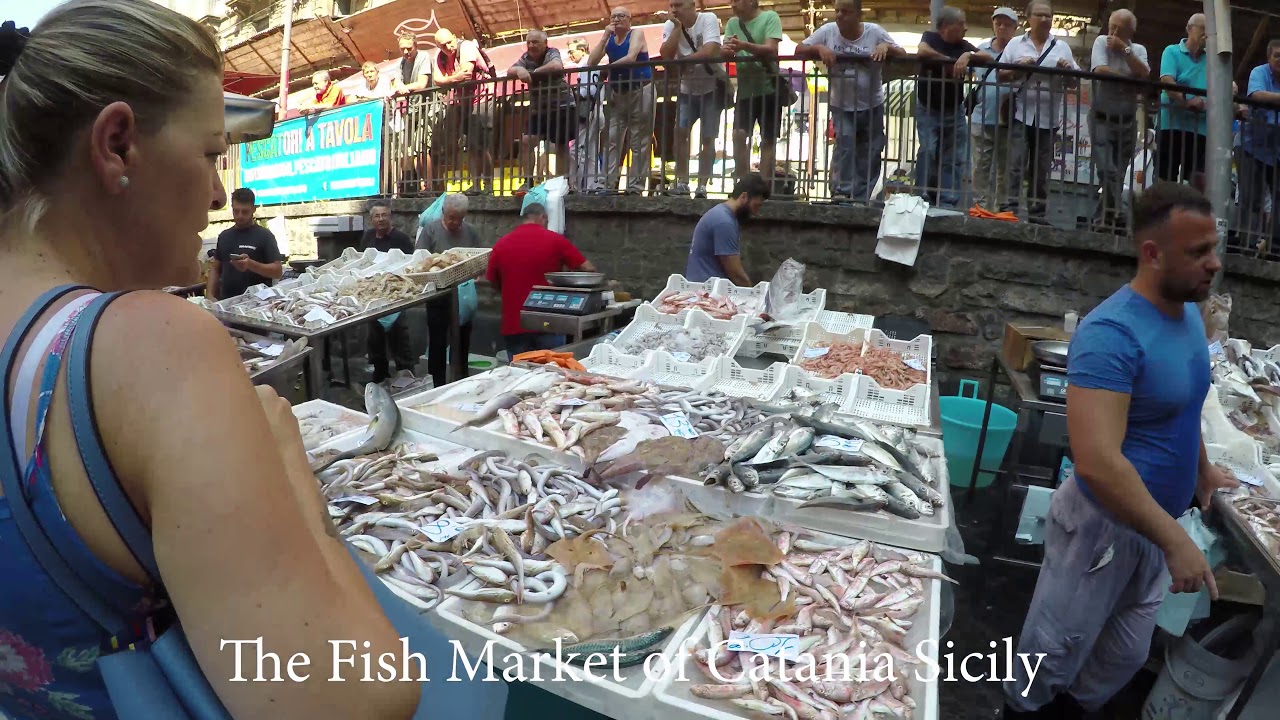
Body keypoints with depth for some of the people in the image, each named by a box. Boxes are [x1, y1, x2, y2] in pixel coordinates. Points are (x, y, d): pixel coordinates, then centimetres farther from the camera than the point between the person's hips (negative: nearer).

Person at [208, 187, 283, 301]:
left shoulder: (264, 235, -3)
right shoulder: (224, 236, 14)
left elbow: (278, 271, -9)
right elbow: (215, 269, 18)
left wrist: (250, 264, -24)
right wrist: (209, 295, 4)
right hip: (226, 301, 4)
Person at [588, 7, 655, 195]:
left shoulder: (637, 34, -2)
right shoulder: (609, 39, 10)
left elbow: (631, 58, -20)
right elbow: (591, 63, -3)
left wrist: (607, 67, -10)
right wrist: (605, 36, -7)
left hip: (641, 92, -5)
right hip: (617, 94, 6)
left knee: (639, 142, -6)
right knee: (612, 141, -2)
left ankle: (635, 187, -7)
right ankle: (607, 185, -3)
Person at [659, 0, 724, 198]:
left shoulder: (708, 19, -16)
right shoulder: (670, 25, -4)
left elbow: (710, 52, -29)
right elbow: (665, 55, -17)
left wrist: (680, 61, -20)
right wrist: (677, 27, -21)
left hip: (712, 87, -4)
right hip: (687, 88, 4)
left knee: (707, 137, -4)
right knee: (680, 132, -7)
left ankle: (702, 186, 0)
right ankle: (682, 183, -1)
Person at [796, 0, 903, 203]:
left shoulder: (875, 32, -6)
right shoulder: (828, 31, -5)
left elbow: (903, 55, -3)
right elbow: (799, 50, -3)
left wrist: (886, 47, -24)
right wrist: (819, 48, -22)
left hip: (872, 106, 1)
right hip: (842, 106, -1)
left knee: (870, 154, 4)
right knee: (844, 144, -21)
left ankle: (861, 199, 14)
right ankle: (842, 192, -17)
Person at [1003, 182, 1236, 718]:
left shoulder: (1189, 313, 2)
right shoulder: (1112, 333, -28)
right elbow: (1096, 462, -36)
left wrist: (1201, 468, 27)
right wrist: (1175, 540, -31)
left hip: (1154, 520, 8)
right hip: (1104, 523, -8)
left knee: (1126, 655, 23)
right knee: (1057, 649, 12)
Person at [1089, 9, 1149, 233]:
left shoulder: (1139, 50, 8)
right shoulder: (1101, 42, 0)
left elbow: (1144, 75, -11)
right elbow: (1100, 70, -17)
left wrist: (1125, 49, -11)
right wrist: (1130, 78, -8)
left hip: (1127, 122, 4)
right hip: (1102, 120, -4)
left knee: (1118, 174, 6)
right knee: (1108, 172, -13)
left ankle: (1104, 218, 15)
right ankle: (1112, 216, -5)